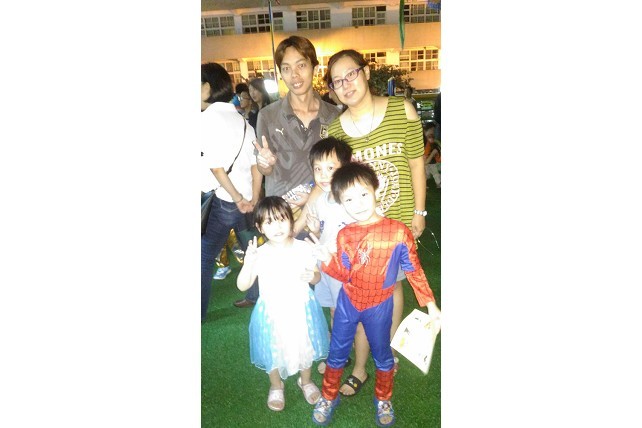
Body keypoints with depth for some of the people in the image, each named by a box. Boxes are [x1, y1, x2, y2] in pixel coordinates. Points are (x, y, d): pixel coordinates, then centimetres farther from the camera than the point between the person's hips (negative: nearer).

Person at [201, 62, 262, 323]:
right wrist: (253, 201, 5)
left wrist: (239, 200, -10)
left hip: (221, 199, -7)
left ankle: (200, 313, 8)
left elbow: (216, 168, -15)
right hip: (245, 198, 7)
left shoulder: (207, 118, -9)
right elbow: (256, 167, 6)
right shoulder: (242, 120, 10)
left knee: (204, 258, 2)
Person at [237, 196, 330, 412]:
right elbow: (242, 286, -14)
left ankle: (306, 381, 50)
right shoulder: (259, 254, -16)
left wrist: (312, 276, -24)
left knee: (305, 347, 20)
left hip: (301, 309, 1)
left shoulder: (303, 248, -13)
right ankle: (276, 387, 46)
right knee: (273, 352, 17)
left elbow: (316, 276, 0)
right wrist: (248, 264, -31)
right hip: (272, 313, -1)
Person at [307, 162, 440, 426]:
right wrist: (327, 260, -22)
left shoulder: (398, 232, -19)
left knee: (382, 355, 18)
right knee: (337, 353, 16)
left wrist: (430, 304, -6)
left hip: (379, 306, -2)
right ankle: (328, 398, 40)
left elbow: (414, 271, -9)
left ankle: (383, 400, 44)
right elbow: (344, 274, -4)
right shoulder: (344, 235, -10)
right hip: (348, 303, 2)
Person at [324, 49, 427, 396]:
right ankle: (359, 368, 24)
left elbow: (416, 162, -2)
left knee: (392, 286, 17)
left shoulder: (402, 110, -7)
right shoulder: (333, 130, -5)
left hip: (399, 220, 0)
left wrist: (419, 212, -1)